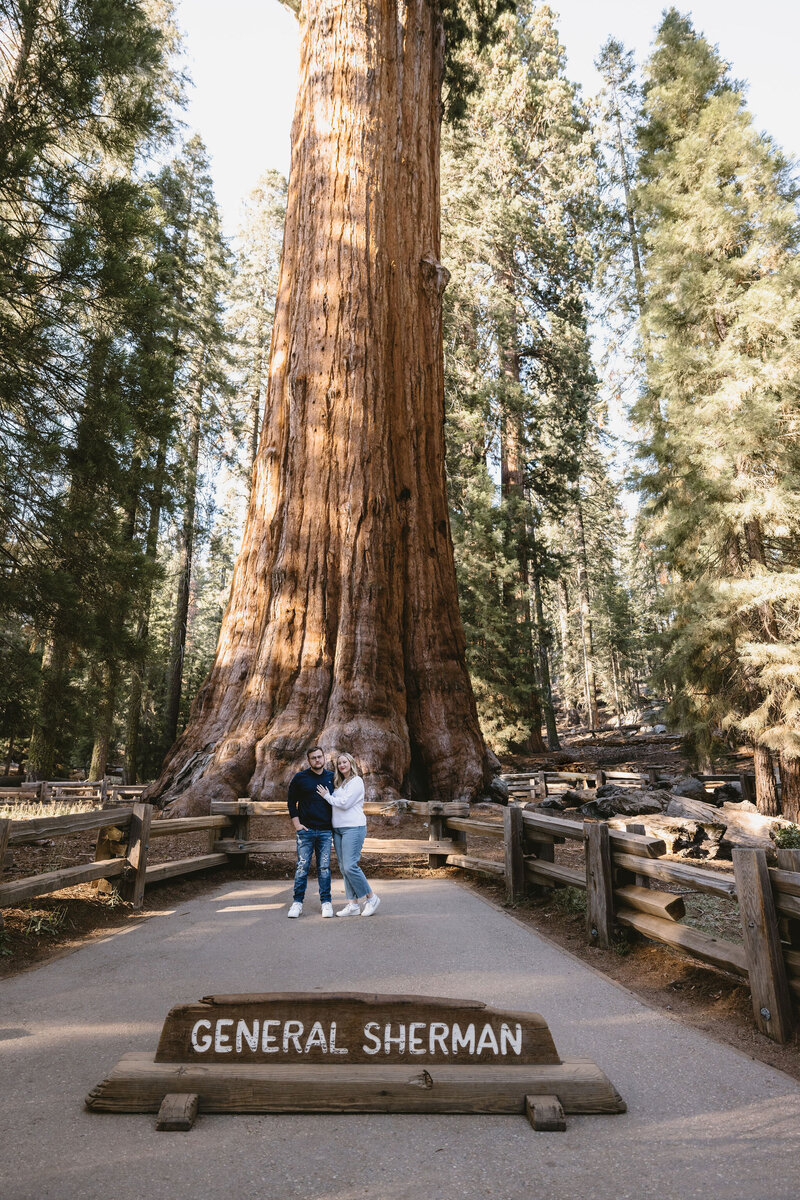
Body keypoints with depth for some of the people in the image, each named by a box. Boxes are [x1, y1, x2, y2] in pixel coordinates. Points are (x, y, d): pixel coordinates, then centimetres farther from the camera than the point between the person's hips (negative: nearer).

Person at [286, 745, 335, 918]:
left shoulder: (332, 778, 7)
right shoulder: (300, 778, 2)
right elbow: (291, 802, 6)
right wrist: (297, 824, -2)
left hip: (325, 831, 1)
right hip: (305, 830, -1)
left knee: (324, 868, 4)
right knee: (302, 867, -1)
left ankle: (326, 902, 12)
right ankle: (297, 902, 10)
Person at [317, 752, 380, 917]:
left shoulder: (356, 781, -6)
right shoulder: (340, 783, 20)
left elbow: (345, 803, -14)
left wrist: (327, 796, -4)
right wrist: (329, 796, 4)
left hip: (353, 828, -8)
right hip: (338, 829, 8)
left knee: (350, 866, -13)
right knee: (344, 868, 6)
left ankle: (371, 898, 3)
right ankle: (353, 905, 11)